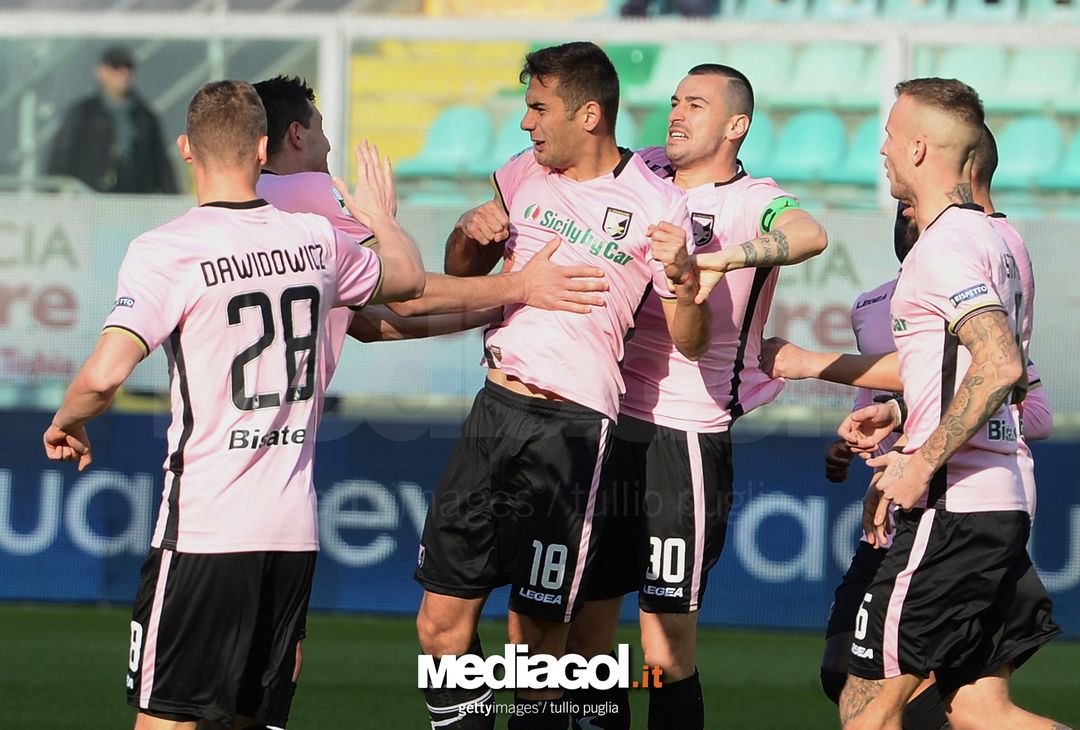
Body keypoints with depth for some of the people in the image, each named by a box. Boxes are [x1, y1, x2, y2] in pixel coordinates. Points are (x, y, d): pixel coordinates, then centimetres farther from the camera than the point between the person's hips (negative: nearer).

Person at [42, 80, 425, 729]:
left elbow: (104, 376, -19)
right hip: (296, 528, 5)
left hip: (205, 527, -5)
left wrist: (66, 423, 3)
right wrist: (382, 218, 49)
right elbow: (410, 278, 27)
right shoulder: (316, 240, 7)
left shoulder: (165, 251, -10)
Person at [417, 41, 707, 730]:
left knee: (538, 632, -2)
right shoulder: (524, 176, 11)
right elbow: (461, 274, 25)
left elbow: (691, 341, -3)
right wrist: (470, 231, 3)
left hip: (572, 426, -5)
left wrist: (682, 277, -23)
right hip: (495, 409, 5)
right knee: (442, 619, 2)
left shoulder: (655, 205, -5)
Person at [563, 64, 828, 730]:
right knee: (586, 630, 9)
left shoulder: (749, 201, -8)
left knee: (667, 652, -6)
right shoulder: (641, 174, 10)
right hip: (606, 424, 6)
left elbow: (809, 234, -31)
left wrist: (718, 258, -44)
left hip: (686, 438, -6)